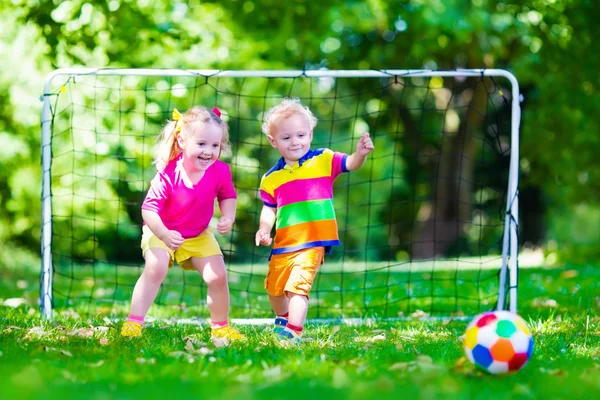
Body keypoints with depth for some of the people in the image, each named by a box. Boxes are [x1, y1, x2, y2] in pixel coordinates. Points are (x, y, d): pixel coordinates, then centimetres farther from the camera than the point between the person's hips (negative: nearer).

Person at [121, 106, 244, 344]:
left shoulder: (220, 172, -18)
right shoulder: (168, 174, -31)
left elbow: (227, 196, 4)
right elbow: (149, 208, -30)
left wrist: (228, 218, -15)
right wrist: (164, 235, -44)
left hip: (199, 235, 4)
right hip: (162, 232, -4)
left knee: (218, 276, -5)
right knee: (155, 268, -27)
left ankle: (221, 327, 17)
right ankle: (133, 322, -19)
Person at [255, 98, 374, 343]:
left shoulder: (323, 161, -2)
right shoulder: (271, 178, 5)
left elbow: (350, 164, -13)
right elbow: (269, 210, 11)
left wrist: (361, 154, -35)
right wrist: (264, 230, -6)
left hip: (312, 242, -5)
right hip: (283, 243, 5)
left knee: (297, 285, -22)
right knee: (274, 288, 19)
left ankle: (294, 331, -20)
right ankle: (282, 318, 49)